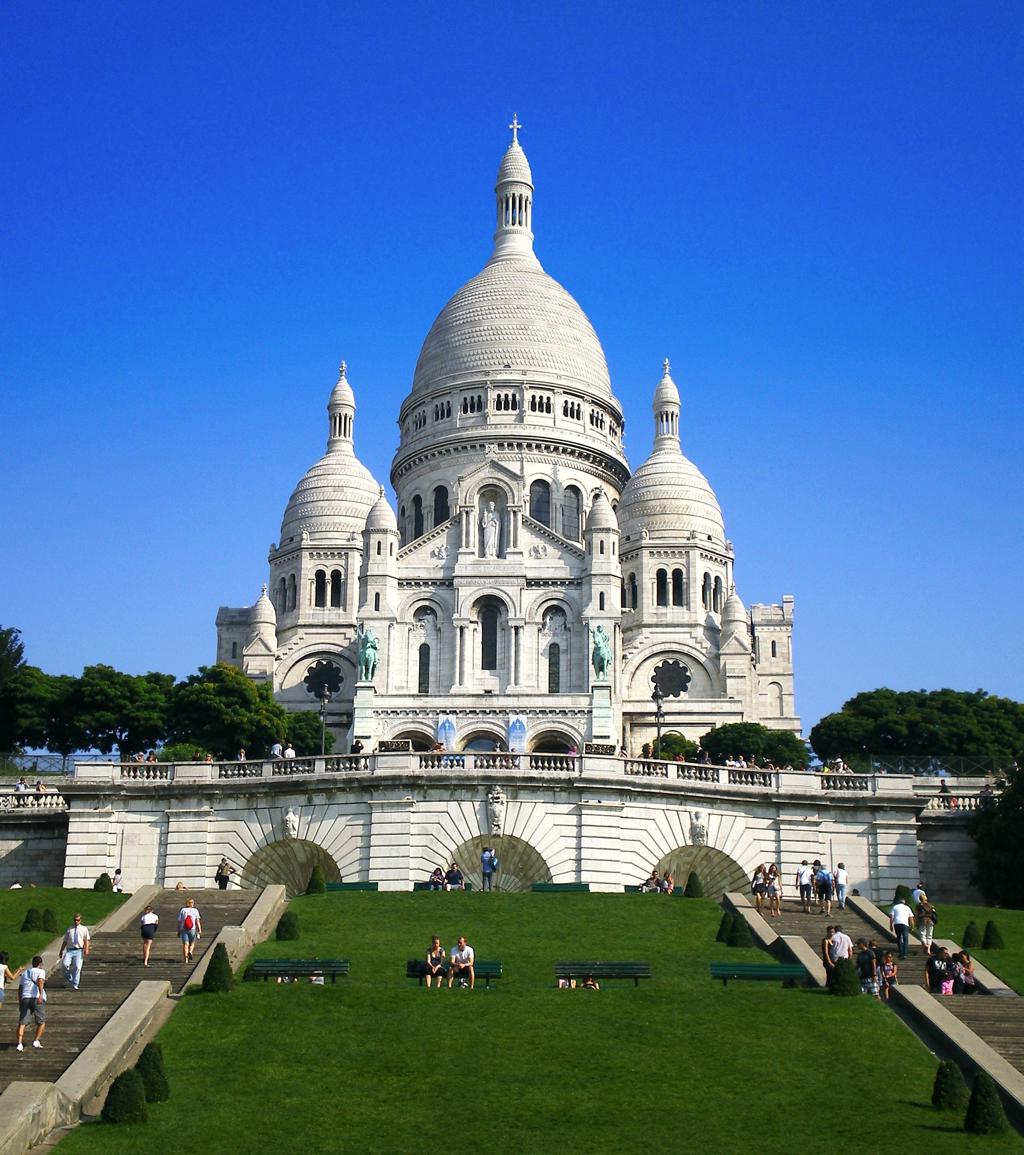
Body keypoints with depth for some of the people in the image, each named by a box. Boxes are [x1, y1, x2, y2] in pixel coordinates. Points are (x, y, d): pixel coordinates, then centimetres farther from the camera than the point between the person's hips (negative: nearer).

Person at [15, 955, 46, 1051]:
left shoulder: (24, 973, 25)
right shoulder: (41, 971, 8)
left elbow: (20, 989, 24)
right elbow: (40, 981, -13)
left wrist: (20, 1002, 30)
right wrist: (41, 994, -26)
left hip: (25, 998, 4)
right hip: (38, 999, -4)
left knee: (22, 1023, -2)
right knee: (41, 1022, 14)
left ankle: (19, 1044, -16)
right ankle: (36, 1041, 8)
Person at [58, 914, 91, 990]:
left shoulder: (84, 929, 15)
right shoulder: (69, 929, 18)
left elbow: (87, 940, 6)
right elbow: (65, 941, 19)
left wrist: (86, 949, -10)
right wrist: (61, 952, 13)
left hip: (79, 950, -1)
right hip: (69, 950, 1)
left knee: (77, 967, -12)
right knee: (65, 964, -21)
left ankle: (75, 985, -8)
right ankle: (69, 980, 0)